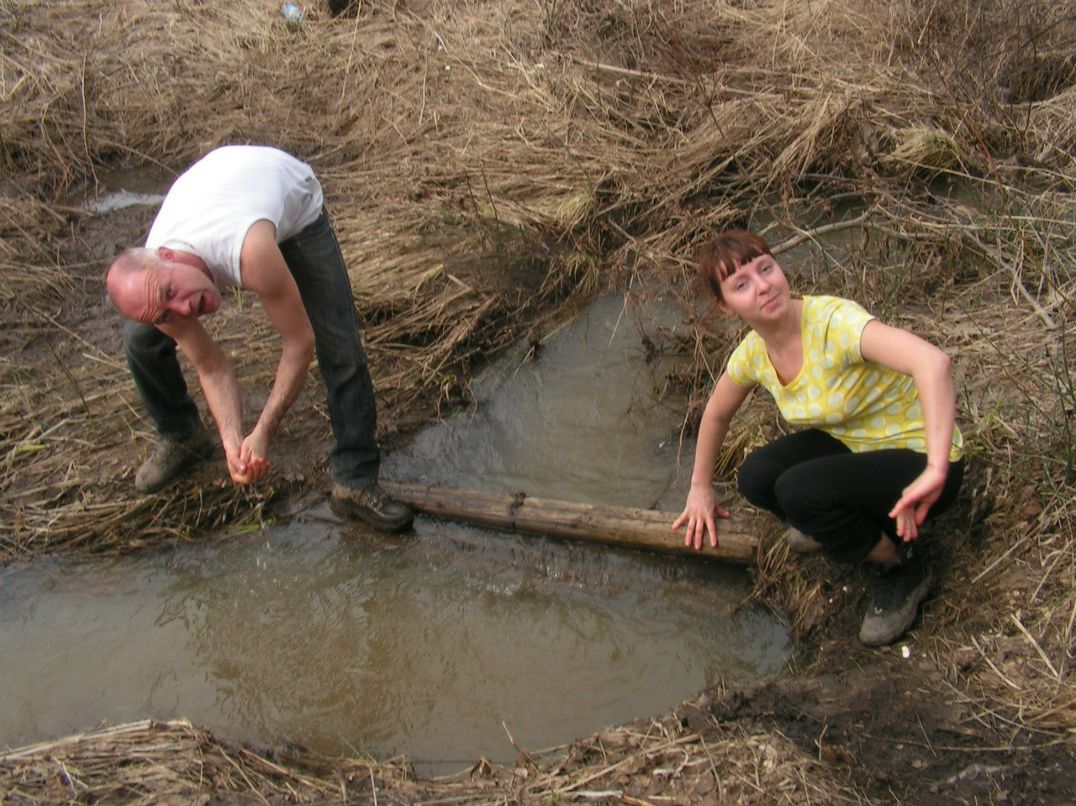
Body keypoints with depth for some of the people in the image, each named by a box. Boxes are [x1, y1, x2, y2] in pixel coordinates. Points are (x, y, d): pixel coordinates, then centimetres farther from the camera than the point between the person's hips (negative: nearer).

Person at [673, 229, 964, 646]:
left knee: (797, 489, -28)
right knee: (755, 477, -17)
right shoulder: (753, 353, -6)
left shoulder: (833, 321, -29)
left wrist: (936, 471, -48)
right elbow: (716, 414, 16)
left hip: (918, 458, -6)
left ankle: (904, 568, -2)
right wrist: (700, 488, 22)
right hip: (850, 444, 6)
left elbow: (932, 361, -45)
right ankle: (838, 522, 14)